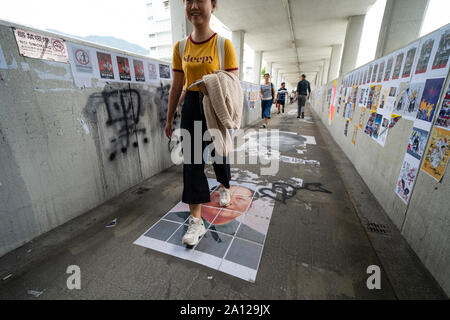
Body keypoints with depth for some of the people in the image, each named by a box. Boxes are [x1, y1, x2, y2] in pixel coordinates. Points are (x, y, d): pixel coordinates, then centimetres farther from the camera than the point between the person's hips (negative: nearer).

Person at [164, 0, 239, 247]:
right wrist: (169, 119, 10)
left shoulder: (224, 44, -3)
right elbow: (176, 87, 9)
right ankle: (196, 221, 6)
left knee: (219, 153, 12)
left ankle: (224, 187, 46)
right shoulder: (180, 47, 7)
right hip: (191, 106, 3)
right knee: (191, 160, -4)